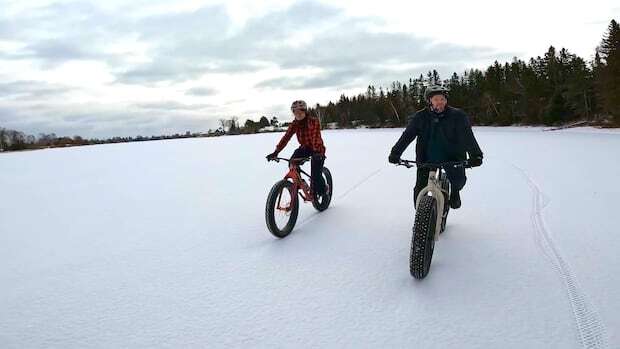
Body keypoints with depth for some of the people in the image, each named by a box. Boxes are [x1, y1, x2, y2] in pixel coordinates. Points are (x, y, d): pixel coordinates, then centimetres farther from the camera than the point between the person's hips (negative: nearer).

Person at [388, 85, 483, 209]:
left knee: (459, 179, -20)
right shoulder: (420, 117, -4)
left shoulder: (457, 116, -8)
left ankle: (455, 191, 18)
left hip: (451, 157, 0)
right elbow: (407, 136, -7)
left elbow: (467, 136, -16)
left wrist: (475, 155, -30)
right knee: (420, 189, -3)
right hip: (427, 158, 1)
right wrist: (395, 153, -18)